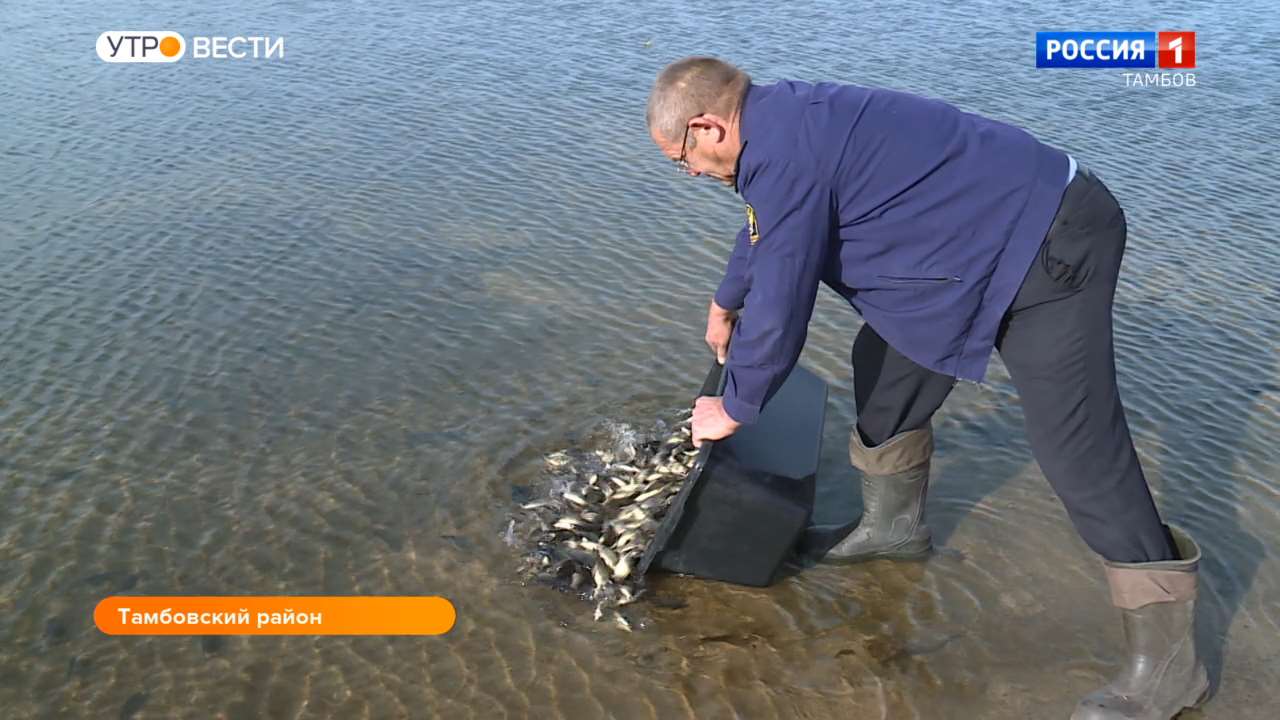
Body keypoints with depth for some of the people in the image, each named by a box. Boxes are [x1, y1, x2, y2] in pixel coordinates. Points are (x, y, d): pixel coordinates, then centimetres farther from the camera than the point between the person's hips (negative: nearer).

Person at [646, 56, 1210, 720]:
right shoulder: (782, 119, 8)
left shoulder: (785, 154, -23)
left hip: (1050, 249, -10)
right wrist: (724, 304, 45)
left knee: (1080, 453, -10)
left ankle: (1165, 661, 1)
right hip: (1004, 235, 10)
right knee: (886, 363, 18)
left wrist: (731, 410, -2)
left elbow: (778, 313, -20)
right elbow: (763, 227, 29)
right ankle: (894, 523, 35)